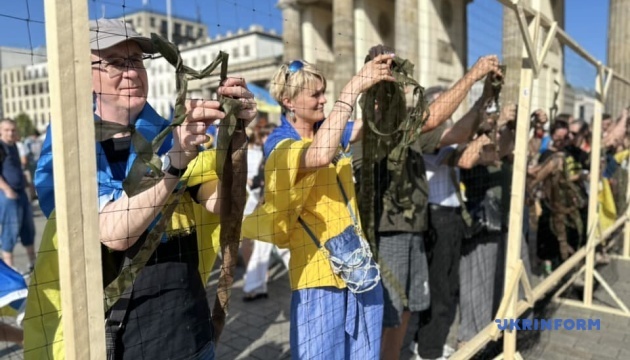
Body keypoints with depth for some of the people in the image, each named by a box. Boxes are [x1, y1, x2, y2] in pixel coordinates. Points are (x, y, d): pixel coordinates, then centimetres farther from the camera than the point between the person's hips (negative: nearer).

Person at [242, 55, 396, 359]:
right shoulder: (280, 145, -15)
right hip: (319, 274, -7)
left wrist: (384, 82, -5)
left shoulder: (327, 130, 8)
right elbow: (321, 156, -35)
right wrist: (355, 86, -31)